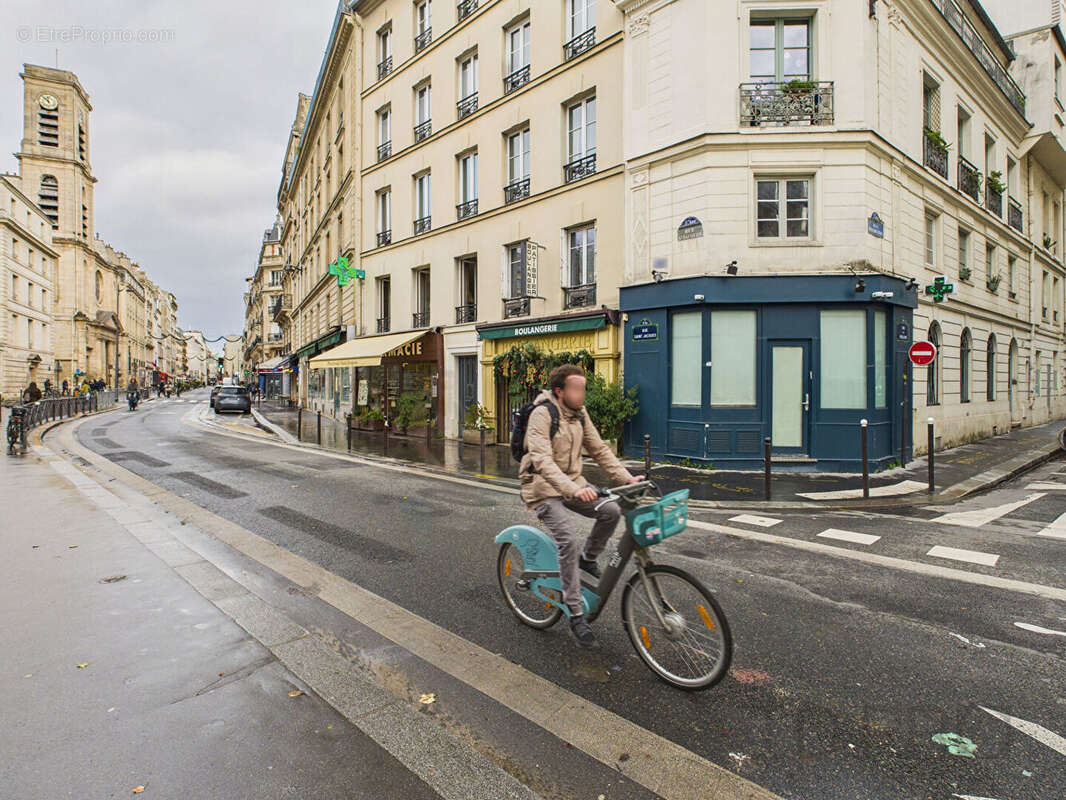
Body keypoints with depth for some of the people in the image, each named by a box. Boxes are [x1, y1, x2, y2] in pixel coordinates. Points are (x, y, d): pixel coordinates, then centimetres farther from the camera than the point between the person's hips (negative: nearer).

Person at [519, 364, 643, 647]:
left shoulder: (579, 413, 4)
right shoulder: (542, 414, -19)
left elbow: (599, 449, 7)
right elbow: (542, 460, -31)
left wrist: (627, 478, -5)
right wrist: (574, 490, -43)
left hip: (573, 483, 7)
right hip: (544, 489, -7)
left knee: (611, 510, -14)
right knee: (568, 542, -21)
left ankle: (588, 558, 13)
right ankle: (576, 616, -8)